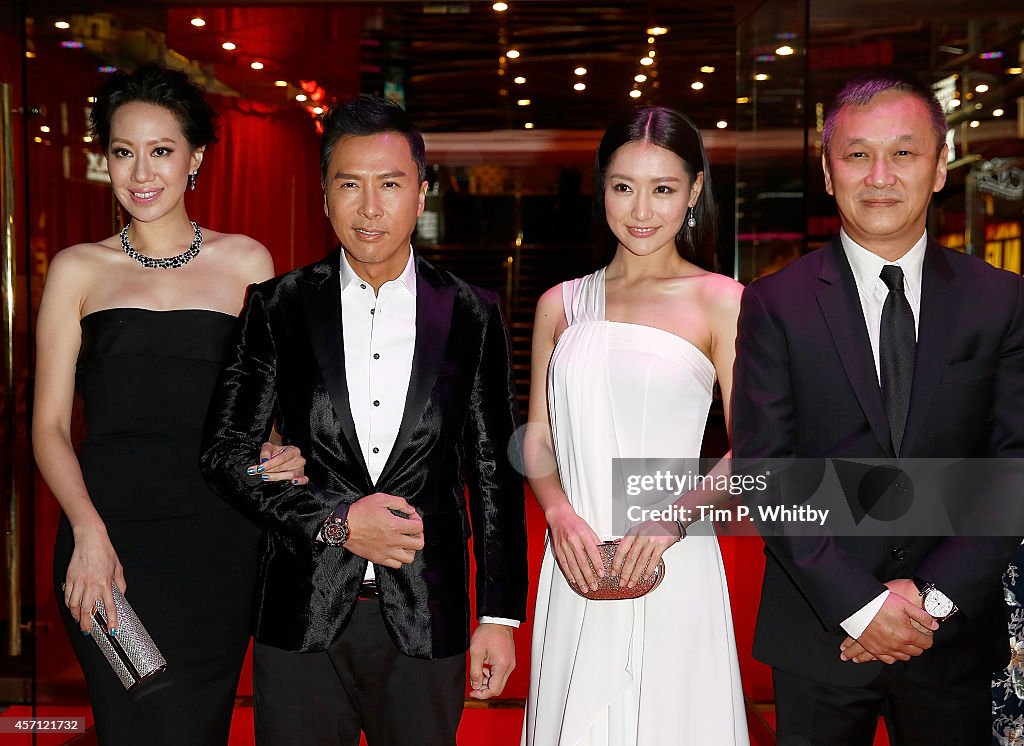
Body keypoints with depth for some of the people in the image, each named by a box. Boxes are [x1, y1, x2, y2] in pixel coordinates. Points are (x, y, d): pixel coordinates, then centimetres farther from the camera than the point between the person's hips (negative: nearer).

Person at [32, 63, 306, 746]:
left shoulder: (246, 262, 8)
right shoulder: (79, 269, 7)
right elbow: (50, 424, 4)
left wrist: (282, 457, -7)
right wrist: (88, 531, -11)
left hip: (221, 541, 1)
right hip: (111, 539, -1)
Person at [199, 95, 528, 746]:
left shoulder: (472, 315, 1)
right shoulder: (278, 308, 0)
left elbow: (495, 473, 4)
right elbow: (225, 453, 0)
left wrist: (501, 617, 2)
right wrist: (335, 521, -12)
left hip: (425, 622, 0)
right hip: (301, 620, 0)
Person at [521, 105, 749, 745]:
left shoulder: (721, 302, -1)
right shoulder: (561, 305, 9)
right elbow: (537, 436, 12)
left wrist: (674, 517, -17)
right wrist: (559, 513, -7)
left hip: (671, 569, -3)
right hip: (576, 569, 3)